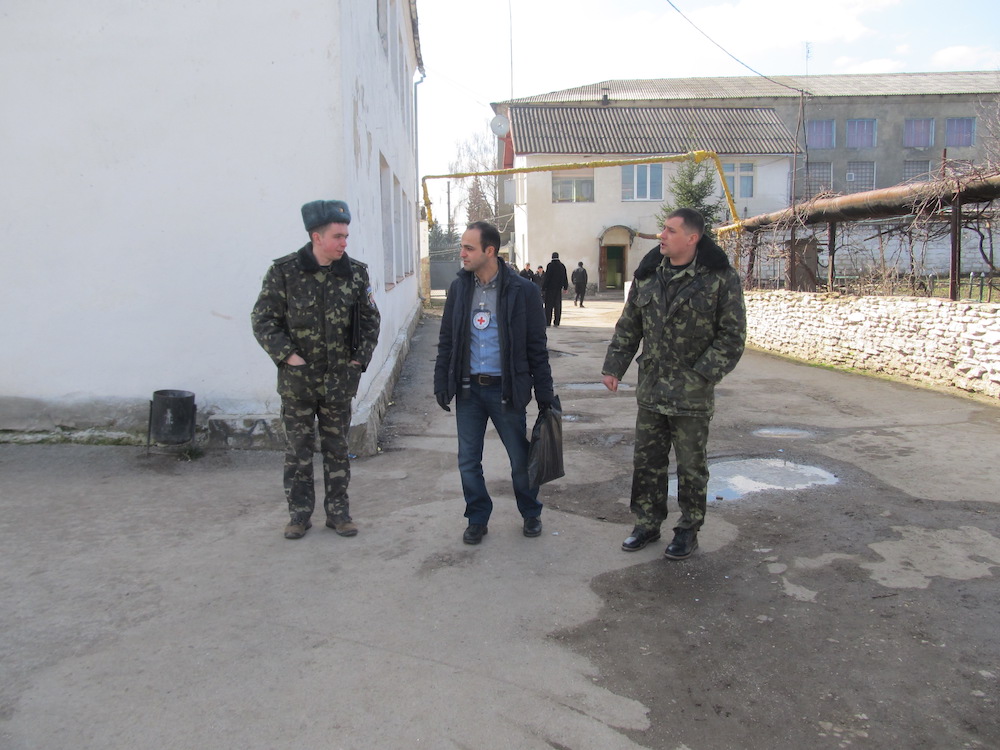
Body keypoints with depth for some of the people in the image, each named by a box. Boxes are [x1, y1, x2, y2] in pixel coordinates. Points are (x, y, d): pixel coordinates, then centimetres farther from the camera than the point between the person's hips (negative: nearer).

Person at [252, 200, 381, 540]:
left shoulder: (355, 273, 0)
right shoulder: (284, 272, -7)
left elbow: (370, 319, 8)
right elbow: (263, 319, -4)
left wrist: (360, 358, 0)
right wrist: (286, 355, -11)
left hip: (339, 380, 2)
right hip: (297, 380, -1)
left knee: (337, 448, 11)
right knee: (297, 449, 8)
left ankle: (338, 511, 24)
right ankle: (299, 513, 22)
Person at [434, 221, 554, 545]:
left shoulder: (521, 290, -8)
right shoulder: (459, 288, 3)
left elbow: (536, 346, -5)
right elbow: (446, 340, 9)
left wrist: (544, 393, -5)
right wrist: (442, 383, 4)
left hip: (505, 389, -3)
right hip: (468, 388, 3)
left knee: (520, 458, 9)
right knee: (468, 460, 10)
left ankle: (531, 514, 32)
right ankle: (478, 519, 28)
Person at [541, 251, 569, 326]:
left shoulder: (550, 265, -9)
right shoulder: (562, 266, 5)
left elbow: (546, 278, -10)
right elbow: (565, 278, 11)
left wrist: (543, 289, -8)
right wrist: (565, 287, 21)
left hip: (550, 289, -3)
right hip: (558, 289, 3)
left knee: (549, 306, 2)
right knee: (558, 306, 7)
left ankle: (548, 322, 0)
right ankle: (556, 323, 5)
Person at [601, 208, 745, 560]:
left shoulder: (720, 278, -9)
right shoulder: (648, 274, 5)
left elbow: (732, 336, -8)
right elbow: (628, 326, 12)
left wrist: (702, 375, -16)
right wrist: (613, 366, 4)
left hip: (691, 395, -4)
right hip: (650, 389, 5)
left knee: (691, 467, 9)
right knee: (646, 461, 13)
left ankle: (688, 531, 26)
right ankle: (647, 523, 30)